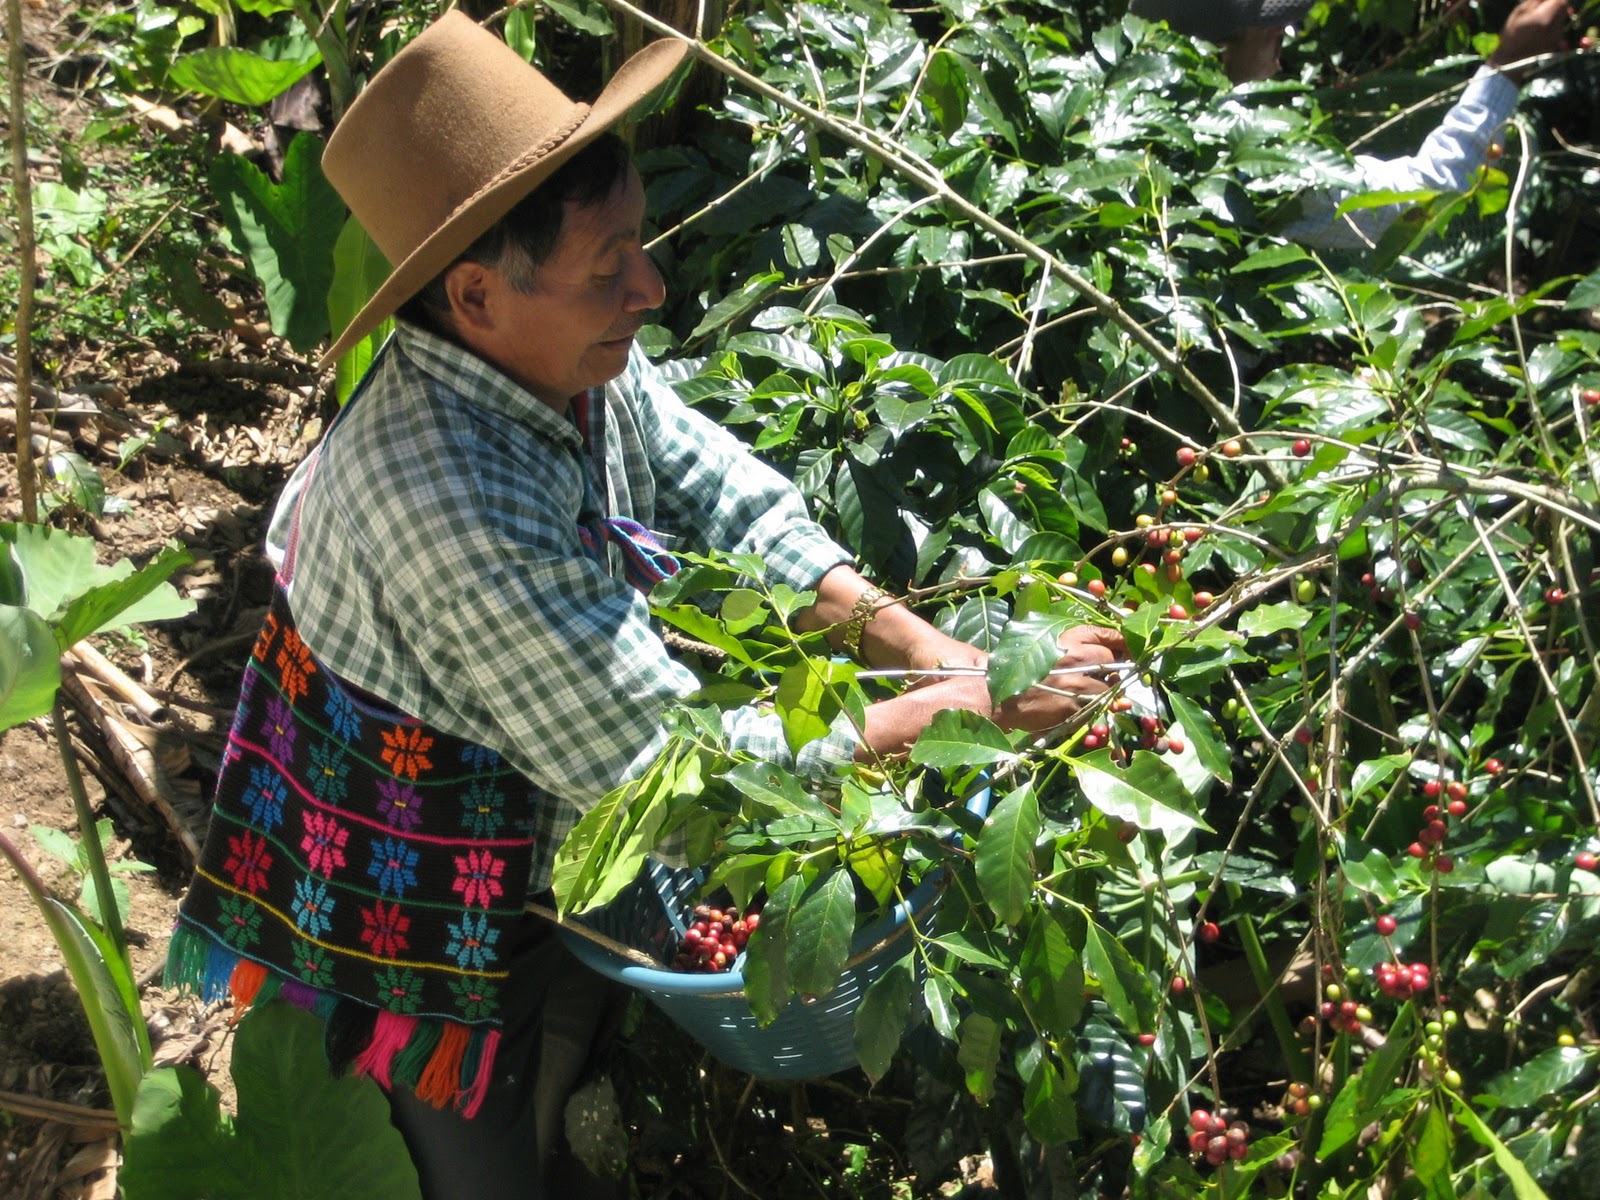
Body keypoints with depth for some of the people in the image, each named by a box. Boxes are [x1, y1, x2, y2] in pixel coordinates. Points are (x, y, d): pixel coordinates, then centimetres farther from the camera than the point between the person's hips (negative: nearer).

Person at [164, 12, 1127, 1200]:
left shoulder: (565, 361, -14)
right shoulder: (456, 505, -39)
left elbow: (743, 510, -4)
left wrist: (937, 650, -15)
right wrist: (972, 704, -24)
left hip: (548, 845, 7)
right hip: (421, 927, -7)